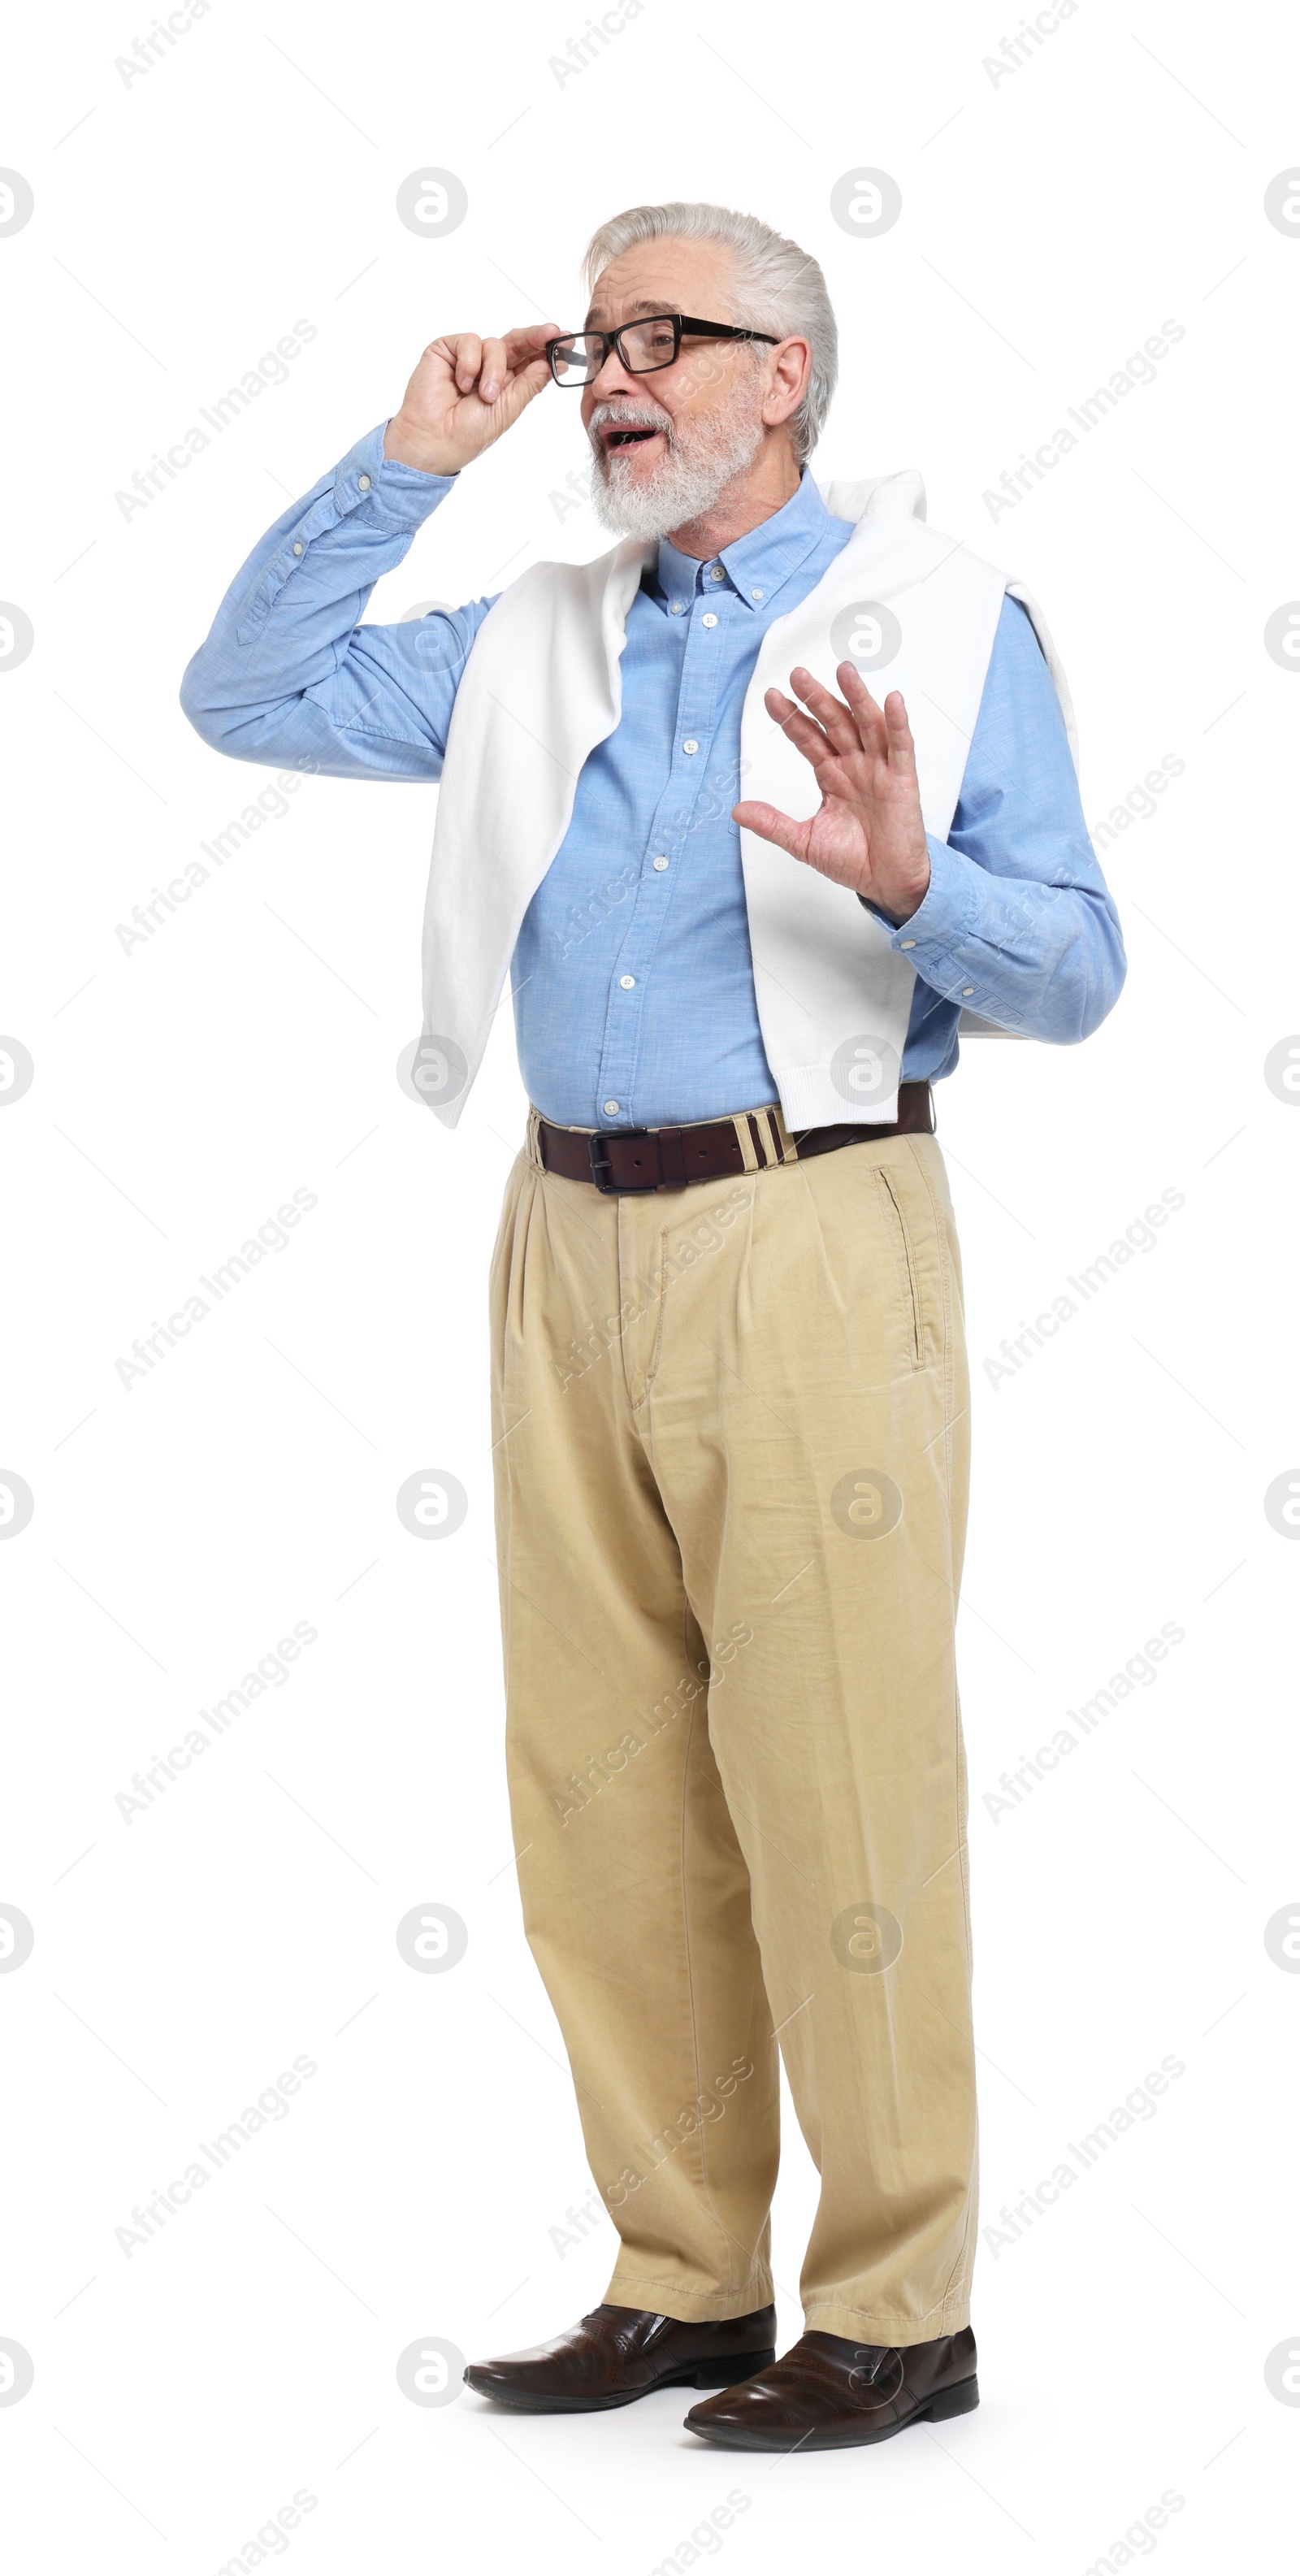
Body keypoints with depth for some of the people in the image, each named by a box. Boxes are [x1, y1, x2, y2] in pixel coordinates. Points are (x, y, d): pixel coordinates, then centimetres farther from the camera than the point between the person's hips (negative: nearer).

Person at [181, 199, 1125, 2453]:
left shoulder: (942, 625, 3)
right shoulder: (537, 644, 17)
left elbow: (1075, 974, -3)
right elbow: (244, 695, 17)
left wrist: (909, 884, -24)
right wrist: (409, 463, 12)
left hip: (808, 1239, -5)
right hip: (573, 1244, 6)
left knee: (834, 1783, -5)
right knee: (604, 1787, 7)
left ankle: (901, 2312, 5)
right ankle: (686, 2285, 18)